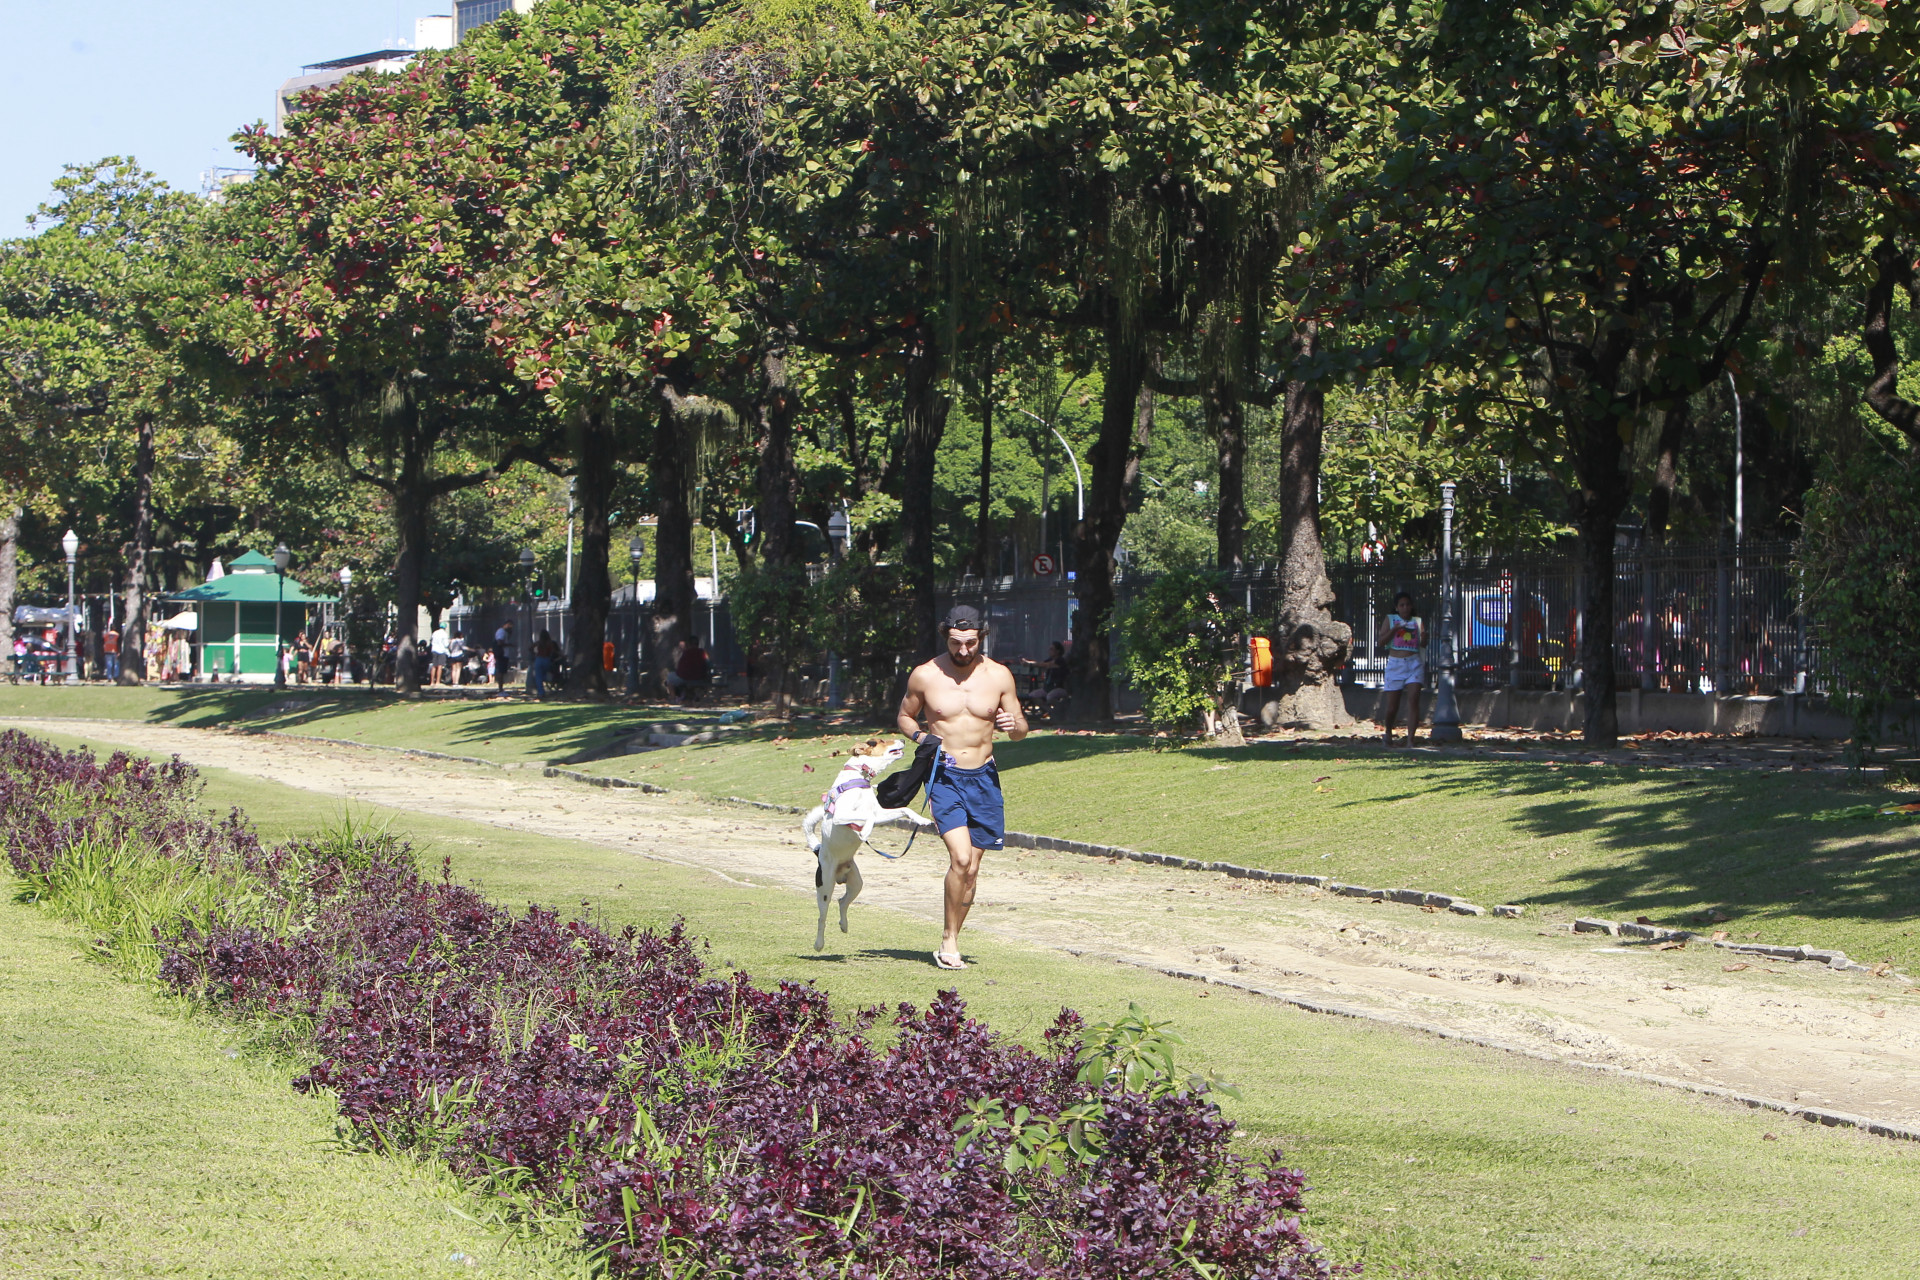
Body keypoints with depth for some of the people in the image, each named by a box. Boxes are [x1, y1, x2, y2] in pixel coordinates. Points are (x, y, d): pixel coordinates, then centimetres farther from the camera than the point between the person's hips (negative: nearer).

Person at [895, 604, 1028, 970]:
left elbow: (1021, 728, 9)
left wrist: (1013, 725, -15)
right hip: (943, 775, -3)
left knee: (971, 867, 5)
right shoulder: (925, 675, -4)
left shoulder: (998, 676, 0)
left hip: (983, 777, 3)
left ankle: (949, 944, 20)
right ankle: (949, 940, -5)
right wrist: (920, 736, -10)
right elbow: (904, 716, 11)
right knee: (960, 858, -20)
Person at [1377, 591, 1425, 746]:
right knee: (1392, 705, 2)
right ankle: (1388, 731, 31)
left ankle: (1410, 738, -19)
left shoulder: (1416, 622, 12)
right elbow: (1381, 642, 0)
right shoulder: (1390, 620, 8)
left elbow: (1423, 646, 12)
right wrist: (1394, 630, -13)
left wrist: (1423, 636, -10)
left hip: (1414, 663, 1)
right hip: (1395, 663, -1)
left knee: (1413, 698, -16)